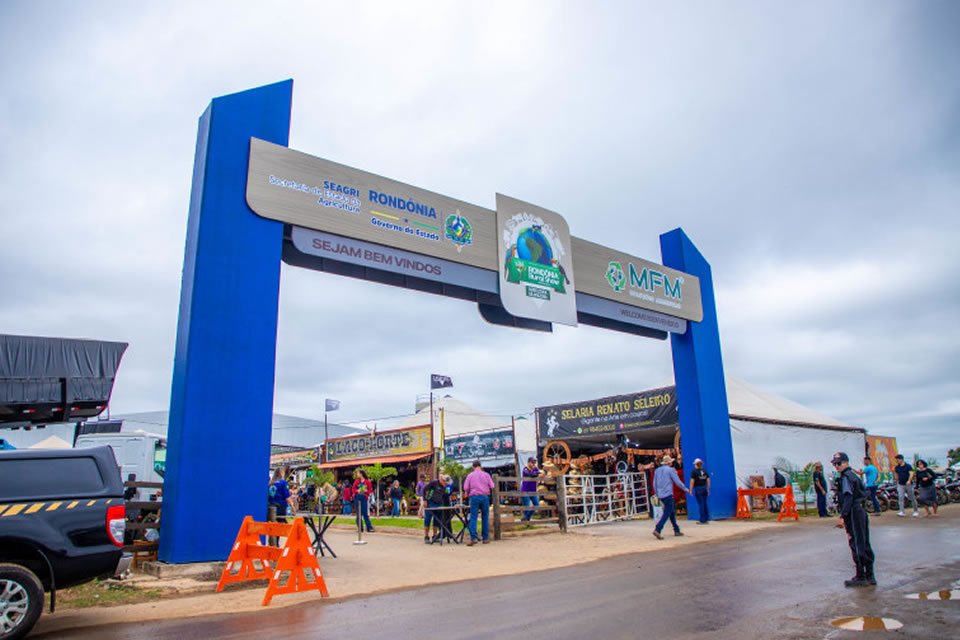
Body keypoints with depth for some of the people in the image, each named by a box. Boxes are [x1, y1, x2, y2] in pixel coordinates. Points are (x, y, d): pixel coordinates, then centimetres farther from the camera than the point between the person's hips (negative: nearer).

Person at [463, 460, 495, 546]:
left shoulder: (470, 475, 6)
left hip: (474, 497, -1)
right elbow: (492, 486, 2)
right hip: (485, 497, 1)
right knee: (485, 517, 9)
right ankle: (485, 538, 10)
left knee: (473, 518, -2)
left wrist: (468, 495, 17)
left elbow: (466, 488, -1)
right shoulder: (486, 474, 8)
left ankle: (473, 538, -14)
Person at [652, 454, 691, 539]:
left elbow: (654, 484, 14)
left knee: (672, 512, 17)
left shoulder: (657, 470, 13)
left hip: (661, 495, 7)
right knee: (667, 513, -8)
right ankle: (657, 530, -20)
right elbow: (678, 482, -6)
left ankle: (677, 530, 21)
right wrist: (685, 489, 10)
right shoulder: (670, 470, -6)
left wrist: (657, 494, 26)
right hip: (668, 494, -7)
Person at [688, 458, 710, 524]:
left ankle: (702, 520, 2)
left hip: (698, 489, -5)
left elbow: (692, 481, -10)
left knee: (701, 504, -2)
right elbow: (708, 480, 9)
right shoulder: (705, 471, 8)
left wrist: (690, 490, -4)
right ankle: (707, 519, 16)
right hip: (704, 488, 5)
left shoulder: (694, 471, -8)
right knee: (705, 503, 12)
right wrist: (708, 489, 17)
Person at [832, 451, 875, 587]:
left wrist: (843, 515, -20)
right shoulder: (854, 474, 15)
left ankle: (861, 577, 1)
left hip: (854, 513, -9)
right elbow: (865, 492, 20)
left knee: (856, 544, -4)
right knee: (864, 543, 13)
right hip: (862, 510, 9)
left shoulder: (846, 477, -13)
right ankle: (870, 576, 20)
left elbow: (848, 497, -20)